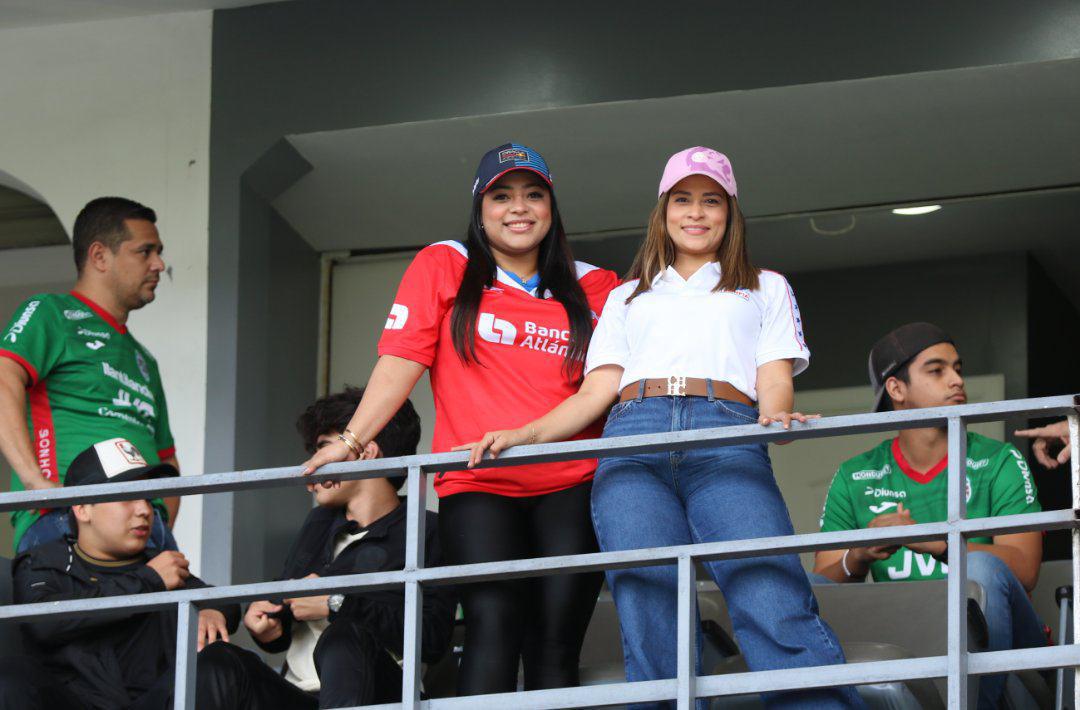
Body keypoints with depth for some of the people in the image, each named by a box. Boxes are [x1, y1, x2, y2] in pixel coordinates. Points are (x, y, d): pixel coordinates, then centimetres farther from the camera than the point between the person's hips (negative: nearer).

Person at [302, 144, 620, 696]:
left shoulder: (590, 287, 17)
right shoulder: (444, 267, 12)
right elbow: (401, 361, 4)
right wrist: (351, 441, -7)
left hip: (570, 489, 2)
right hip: (475, 487, -2)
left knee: (556, 645, -6)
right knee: (493, 627, -20)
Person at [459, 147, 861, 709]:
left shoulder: (765, 289, 29)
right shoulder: (627, 298, 33)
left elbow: (774, 379, 15)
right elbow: (596, 392, 23)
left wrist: (774, 417, -10)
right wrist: (523, 435, 6)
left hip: (726, 444, -2)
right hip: (633, 444, 2)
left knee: (777, 612, -26)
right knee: (653, 635, -17)